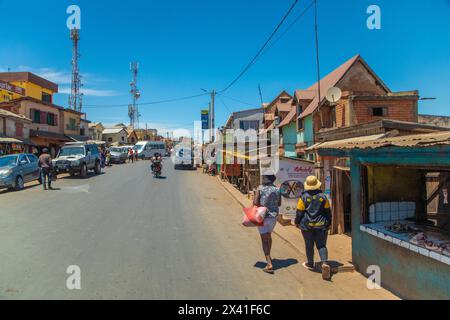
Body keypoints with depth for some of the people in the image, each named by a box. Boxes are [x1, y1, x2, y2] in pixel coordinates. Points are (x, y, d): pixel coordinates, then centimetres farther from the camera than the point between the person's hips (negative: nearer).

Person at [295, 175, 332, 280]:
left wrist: (297, 222, 10)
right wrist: (328, 223, 17)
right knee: (321, 245, 6)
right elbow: (328, 212, 5)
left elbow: (299, 212, -4)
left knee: (309, 245, 11)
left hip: (307, 225, -1)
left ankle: (310, 264, 23)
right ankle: (325, 263, -14)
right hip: (321, 225, 2)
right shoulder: (323, 197, -1)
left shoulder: (304, 197, -8)